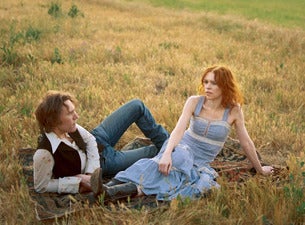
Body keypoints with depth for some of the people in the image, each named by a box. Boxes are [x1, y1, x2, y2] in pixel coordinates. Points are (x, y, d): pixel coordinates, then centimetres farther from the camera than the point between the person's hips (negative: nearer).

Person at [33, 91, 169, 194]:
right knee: (151, 152, 4)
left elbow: (89, 140, -7)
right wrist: (79, 181, -26)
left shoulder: (68, 127, -21)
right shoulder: (45, 153, -38)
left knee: (137, 106, 1)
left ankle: (166, 142, 25)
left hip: (96, 141, 5)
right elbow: (41, 186, -25)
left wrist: (91, 172, -20)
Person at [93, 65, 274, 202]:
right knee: (178, 158, -40)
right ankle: (110, 187, -56)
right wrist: (167, 153, -39)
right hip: (182, 149, 0)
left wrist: (260, 169, 15)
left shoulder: (234, 110, -6)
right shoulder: (194, 102, -7)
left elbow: (246, 142, 5)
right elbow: (179, 128, -21)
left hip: (201, 164, 1)